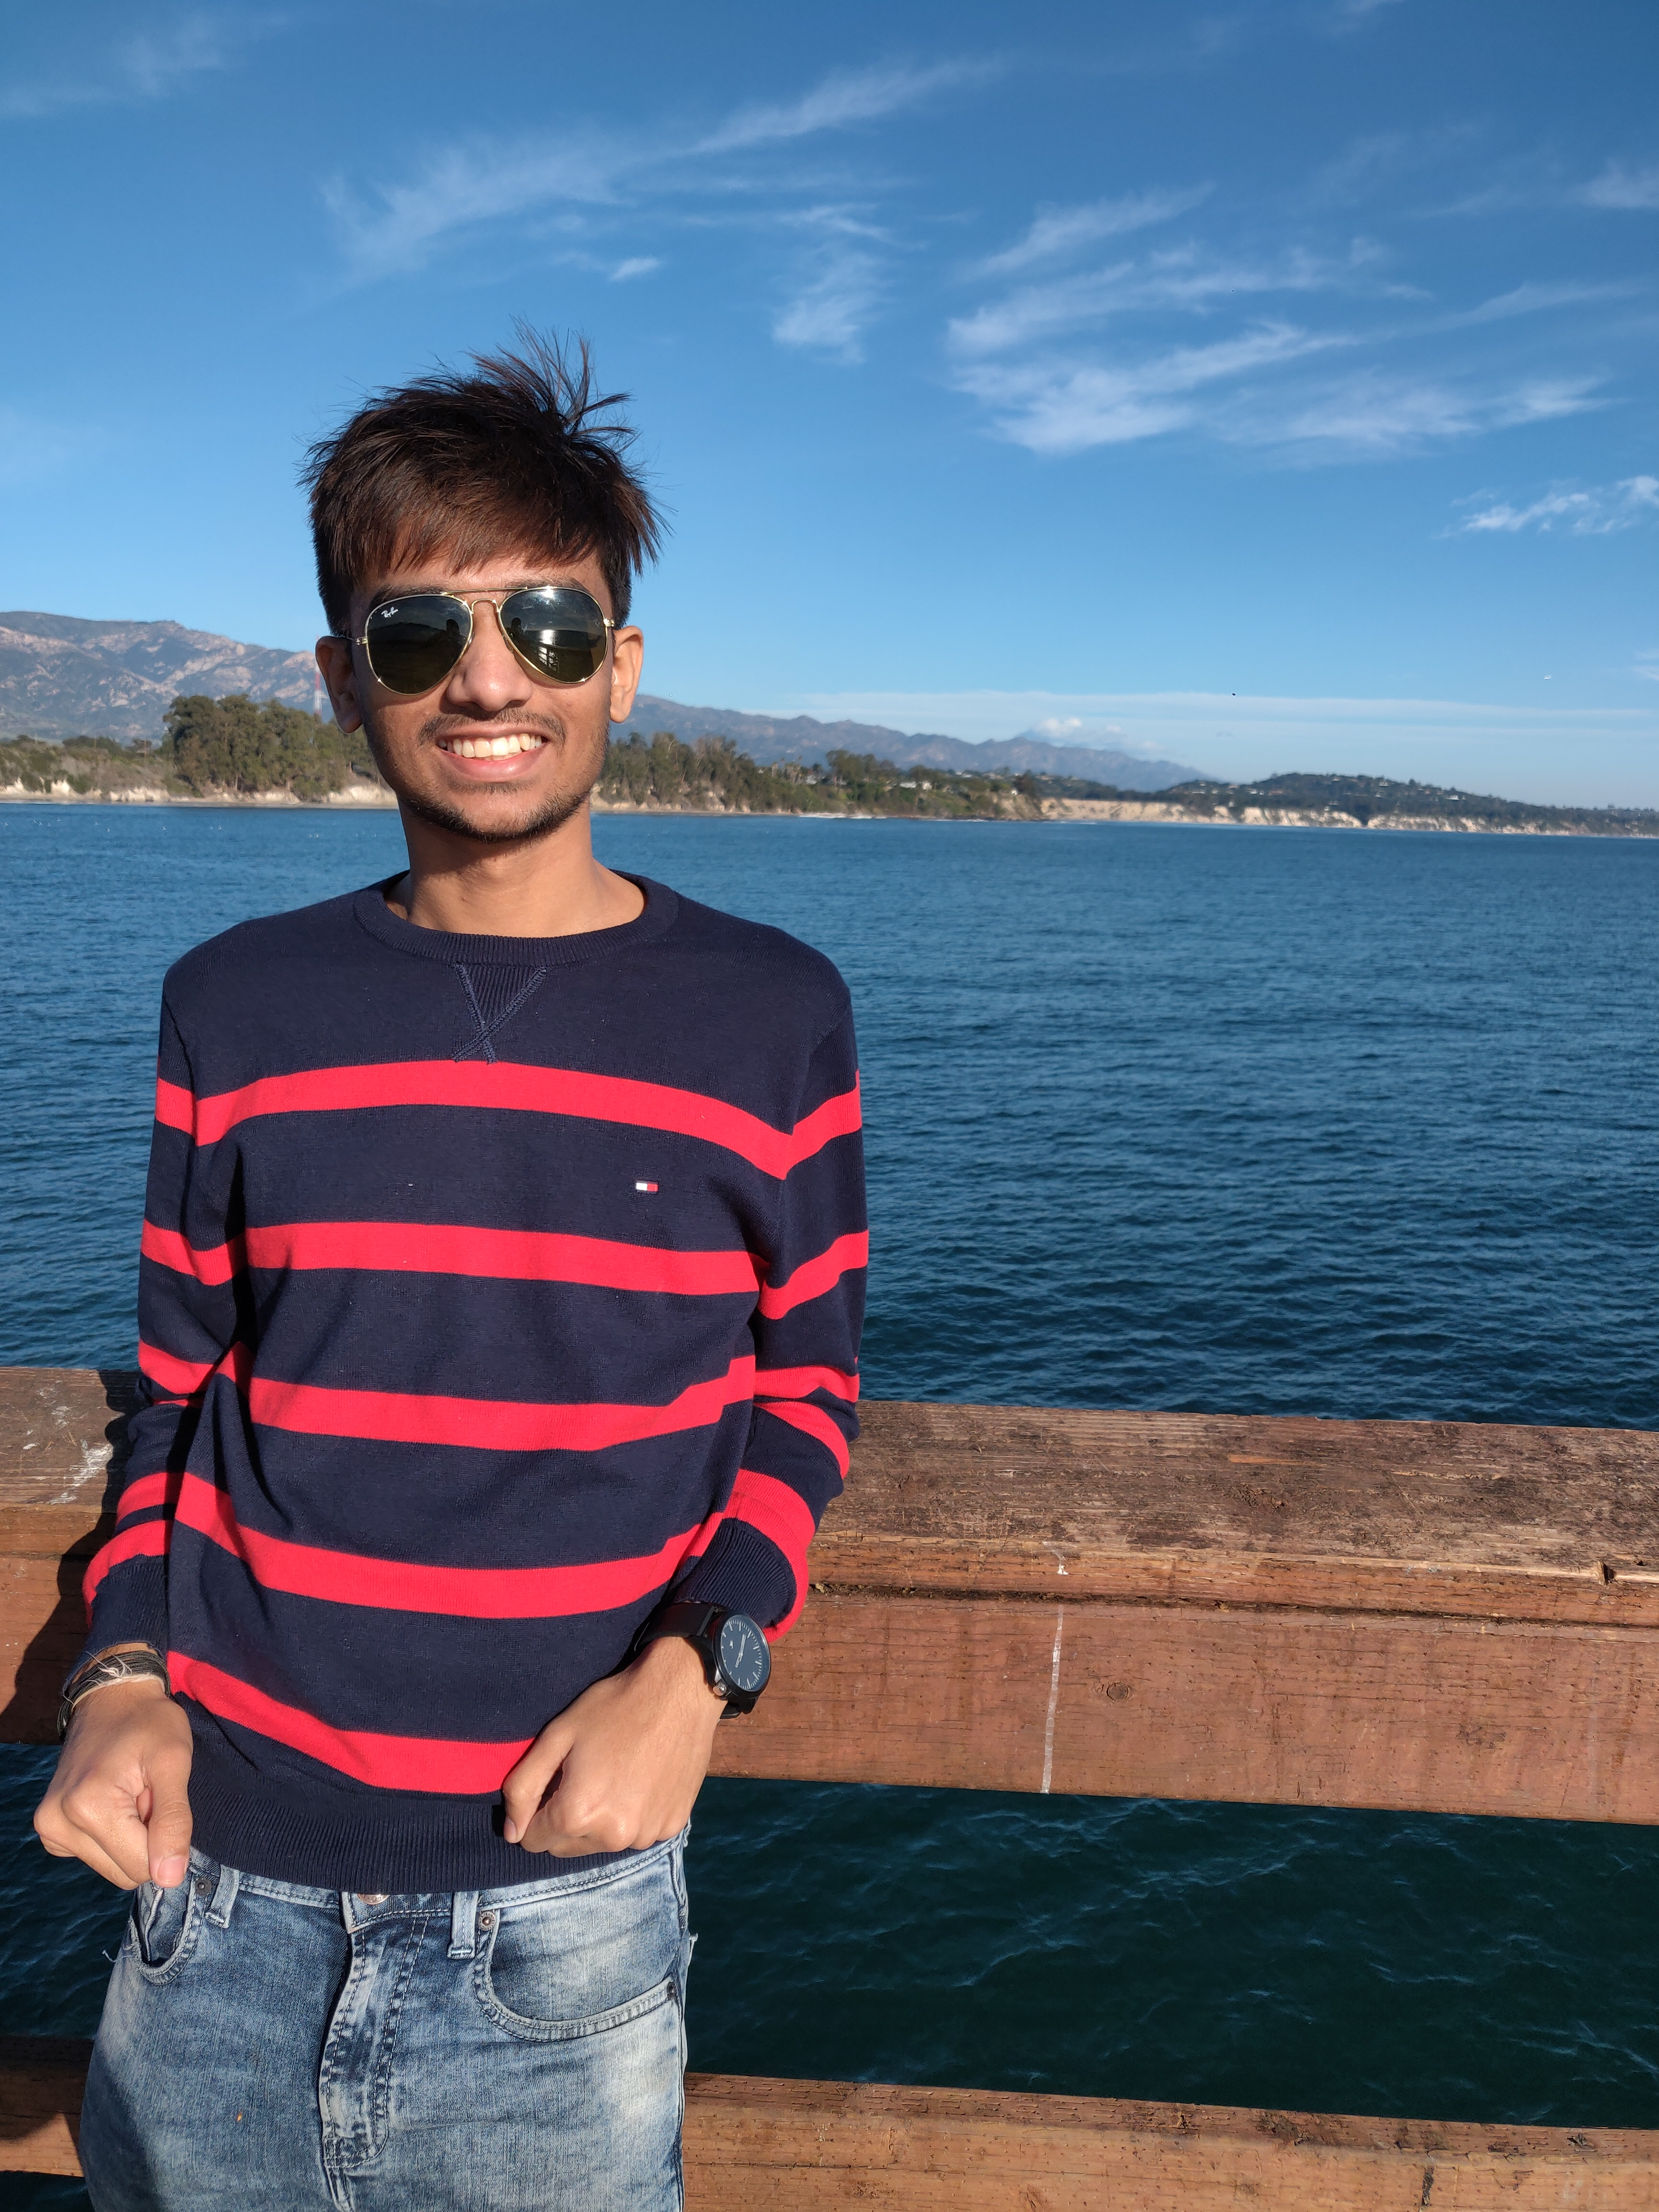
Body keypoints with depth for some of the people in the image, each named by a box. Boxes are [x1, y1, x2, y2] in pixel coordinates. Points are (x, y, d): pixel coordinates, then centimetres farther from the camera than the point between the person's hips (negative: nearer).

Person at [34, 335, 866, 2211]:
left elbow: (802, 1384, 2)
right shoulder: (237, 1009, 0)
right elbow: (182, 1387, 8)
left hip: (561, 1893, -2)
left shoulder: (768, 1017, -6)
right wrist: (124, 1673, -5)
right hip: (217, 1877, 2)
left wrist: (695, 1668, -12)